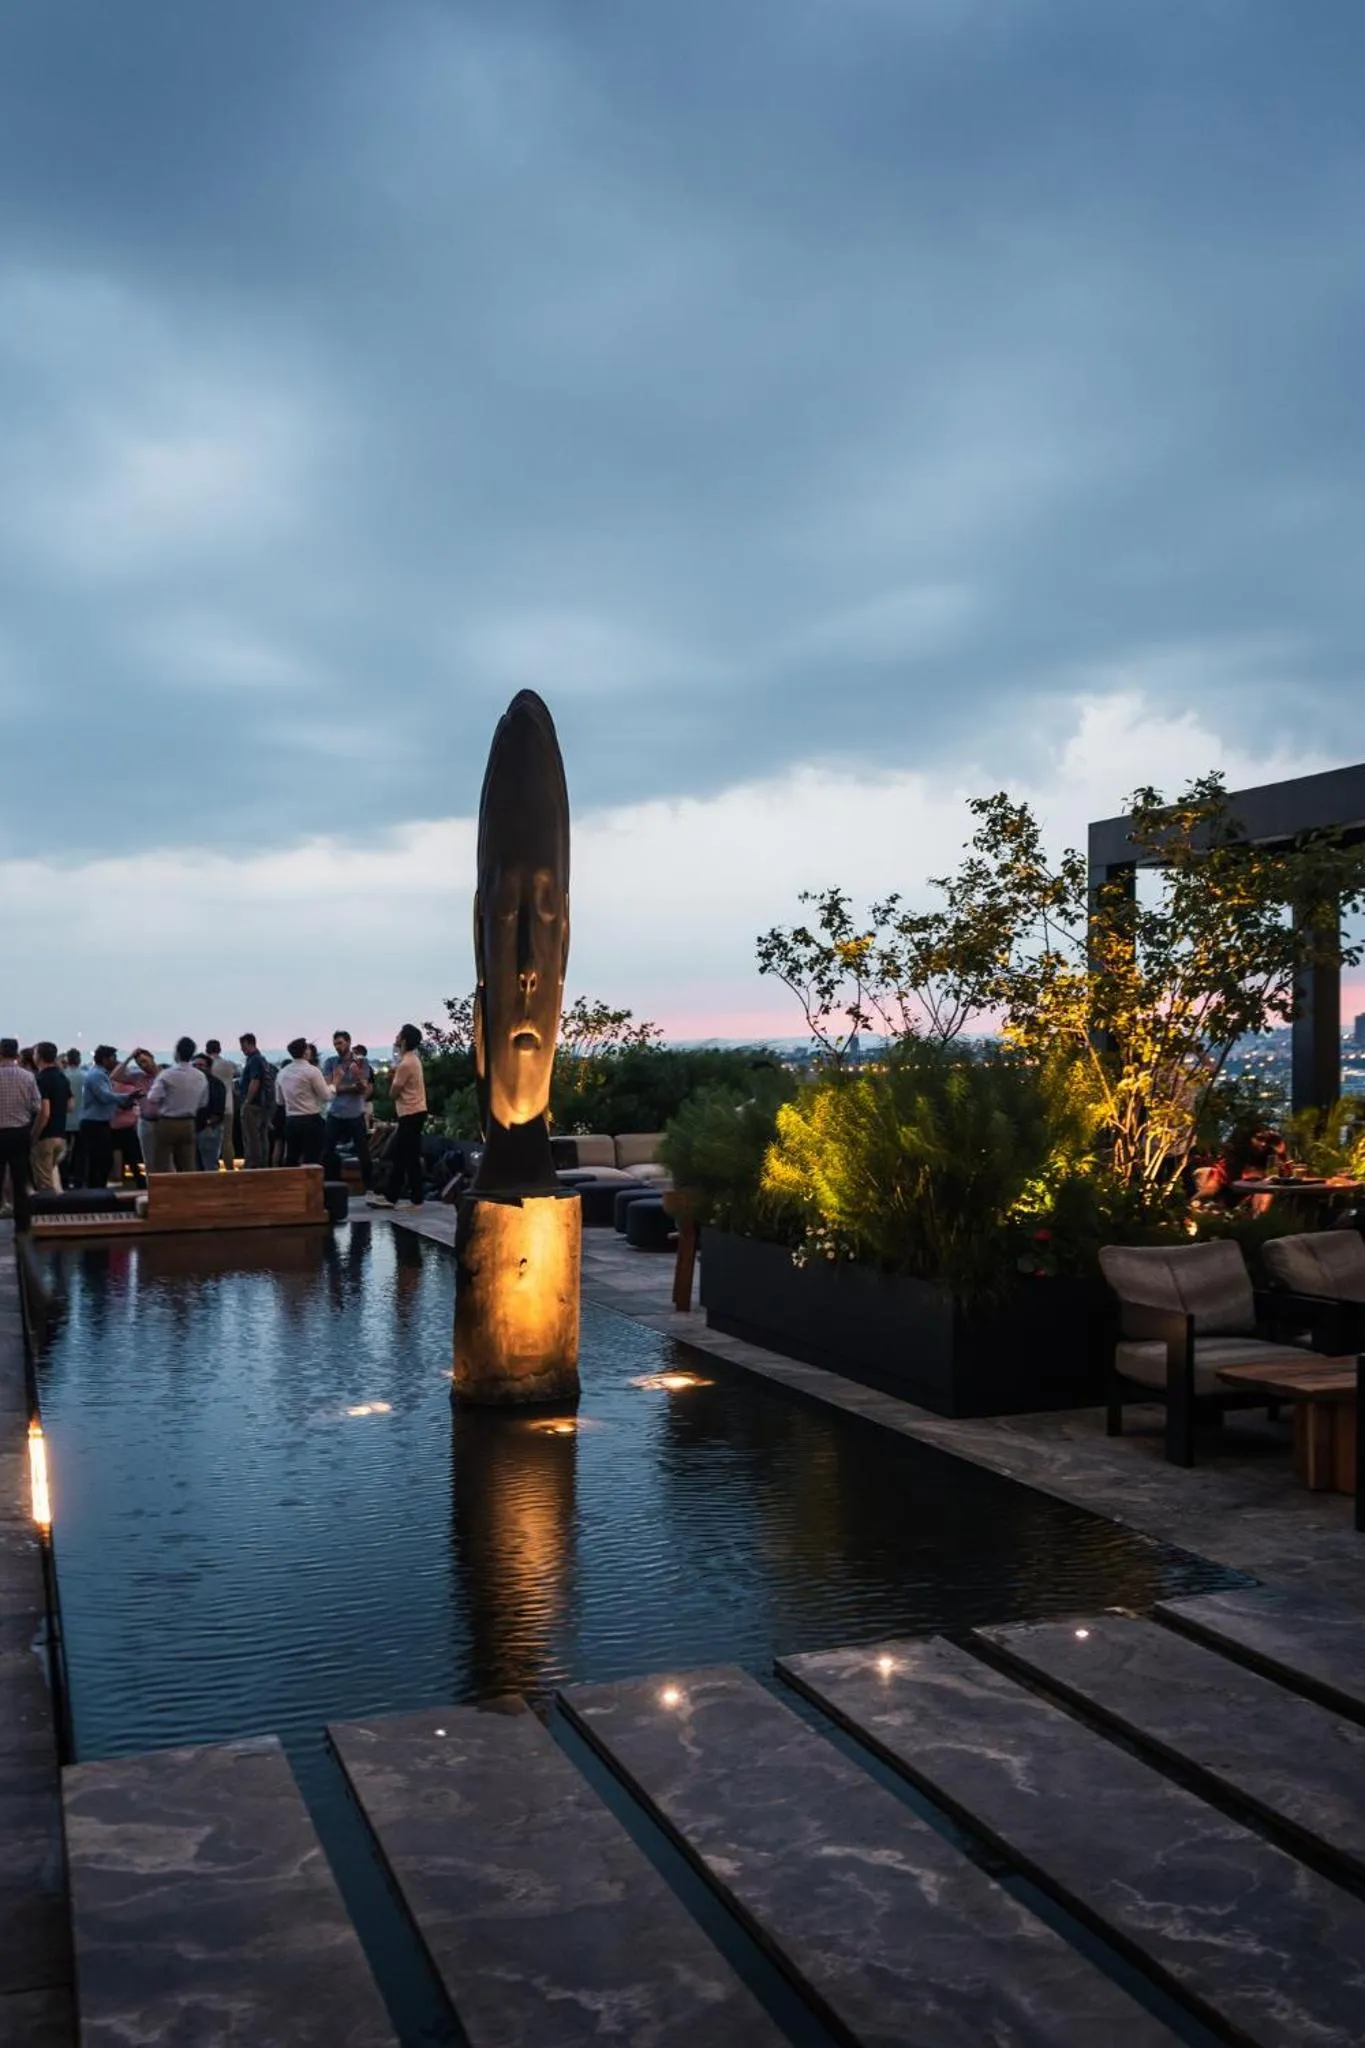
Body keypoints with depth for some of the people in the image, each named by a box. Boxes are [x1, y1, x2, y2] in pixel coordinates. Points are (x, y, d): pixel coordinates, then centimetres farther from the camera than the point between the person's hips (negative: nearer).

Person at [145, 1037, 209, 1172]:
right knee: (188, 1167, 7)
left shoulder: (167, 1074, -13)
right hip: (188, 1125, 4)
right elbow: (202, 1103, 9)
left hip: (167, 1124, -4)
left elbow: (152, 1099, -17)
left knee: (163, 1167, 2)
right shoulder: (201, 1077, 2)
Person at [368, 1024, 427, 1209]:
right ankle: (390, 1197, 17)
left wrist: (393, 1075, 3)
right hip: (414, 1112, 10)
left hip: (411, 1114, -10)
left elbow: (393, 1093, -12)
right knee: (398, 1156, 13)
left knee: (410, 1158, -5)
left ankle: (416, 1200, 0)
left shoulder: (405, 1064, -18)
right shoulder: (412, 1059, 14)